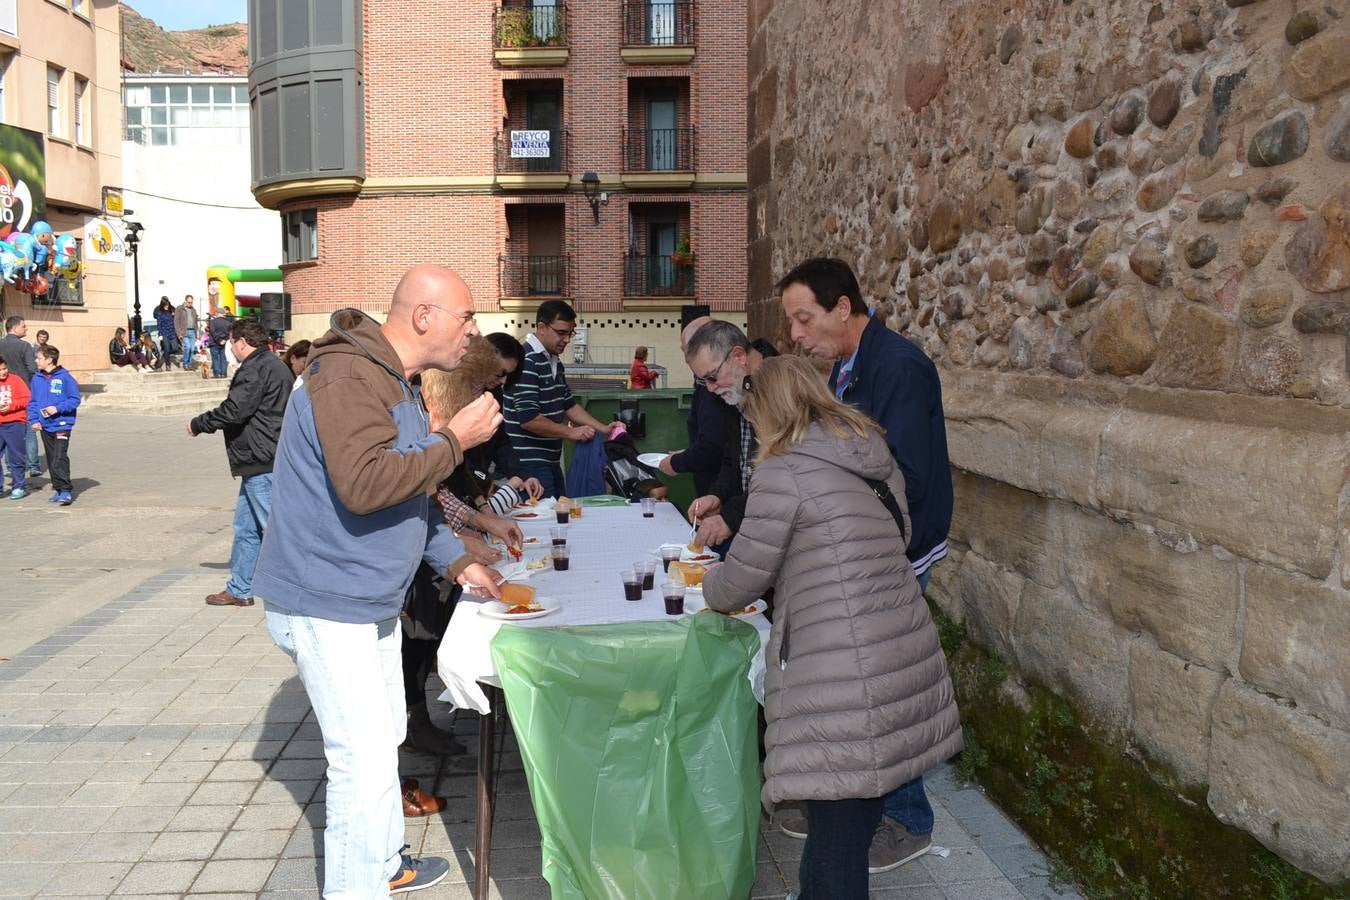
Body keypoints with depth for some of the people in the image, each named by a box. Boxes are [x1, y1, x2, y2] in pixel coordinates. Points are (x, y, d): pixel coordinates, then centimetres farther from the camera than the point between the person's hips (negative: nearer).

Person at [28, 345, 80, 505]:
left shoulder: (65, 377, -8)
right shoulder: (37, 379, 9)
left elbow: (75, 399, -6)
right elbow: (32, 402, 13)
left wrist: (58, 408, -17)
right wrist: (33, 420, 2)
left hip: (62, 425, -6)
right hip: (44, 426, 6)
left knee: (60, 459, -14)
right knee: (51, 460, 12)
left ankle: (65, 491, -11)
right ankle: (58, 489, 21)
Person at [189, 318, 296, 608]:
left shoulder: (256, 369, -15)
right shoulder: (275, 365, 18)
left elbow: (233, 410, -18)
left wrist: (198, 424, -3)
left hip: (261, 462, -11)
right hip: (264, 459, 11)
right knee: (245, 527, 17)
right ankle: (239, 589, 26)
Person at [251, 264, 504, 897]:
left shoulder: (395, 381, 12)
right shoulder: (349, 377, -21)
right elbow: (364, 486, -34)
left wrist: (458, 562, 13)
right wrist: (455, 440, -24)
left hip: (368, 599, 11)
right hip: (325, 604, -11)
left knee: (384, 737, 22)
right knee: (364, 763, -5)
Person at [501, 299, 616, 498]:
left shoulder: (555, 362, 14)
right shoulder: (526, 362, -18)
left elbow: (569, 404, 20)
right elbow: (528, 418, -23)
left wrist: (603, 429, 10)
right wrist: (570, 432, -15)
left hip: (551, 460, 10)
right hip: (529, 461, -10)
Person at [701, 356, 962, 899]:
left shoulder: (784, 471, -10)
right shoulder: (875, 457, 13)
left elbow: (741, 581, -6)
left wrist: (711, 588, 18)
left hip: (841, 683, -8)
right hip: (907, 661, 8)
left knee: (835, 842, 4)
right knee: (851, 828, 20)